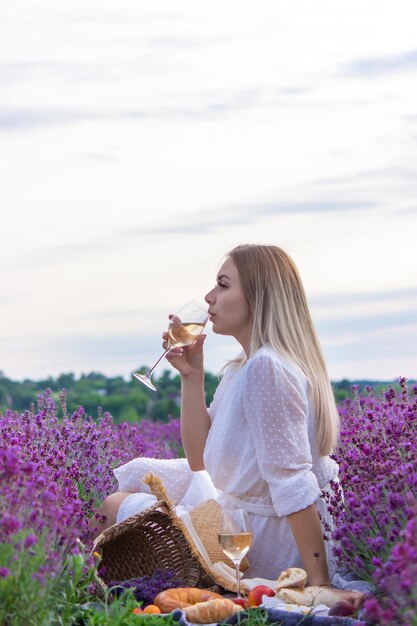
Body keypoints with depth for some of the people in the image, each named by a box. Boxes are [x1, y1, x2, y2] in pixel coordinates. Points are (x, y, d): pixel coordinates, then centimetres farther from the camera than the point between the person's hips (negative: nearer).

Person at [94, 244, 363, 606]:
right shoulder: (242, 368, 8)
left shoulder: (266, 368, -24)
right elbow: (201, 461, 6)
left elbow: (292, 481, -29)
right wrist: (191, 374, -1)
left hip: (269, 542, -9)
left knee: (111, 508, 6)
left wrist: (319, 582, -30)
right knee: (134, 475, 21)